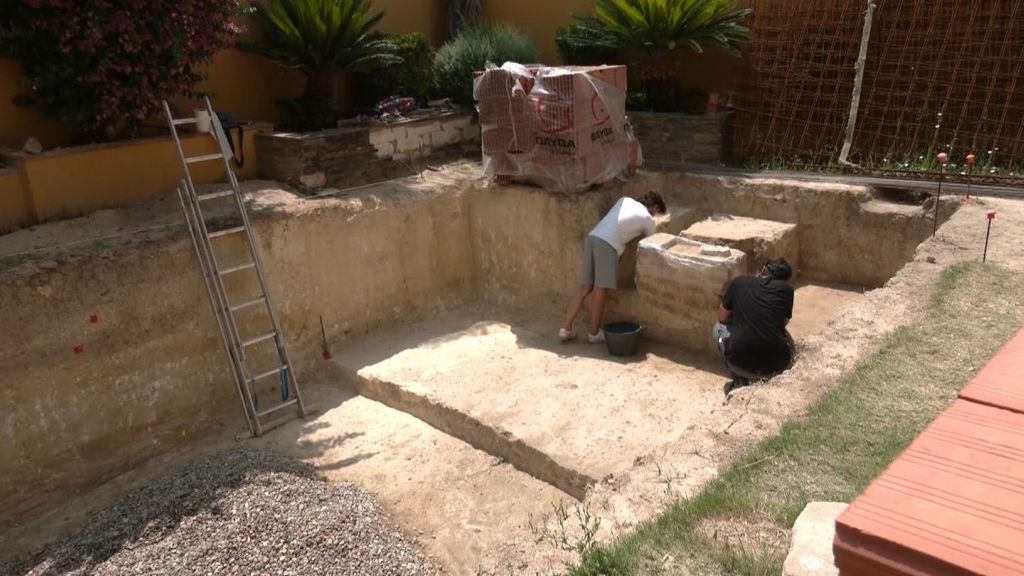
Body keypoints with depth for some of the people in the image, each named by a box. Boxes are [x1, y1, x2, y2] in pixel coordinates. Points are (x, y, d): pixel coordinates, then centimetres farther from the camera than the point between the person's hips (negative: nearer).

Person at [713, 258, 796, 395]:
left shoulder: (739, 282, 10)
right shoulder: (786, 289, 10)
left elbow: (723, 318, 21)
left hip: (741, 364, -2)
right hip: (776, 365, 2)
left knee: (719, 328, 29)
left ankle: (739, 384, 22)